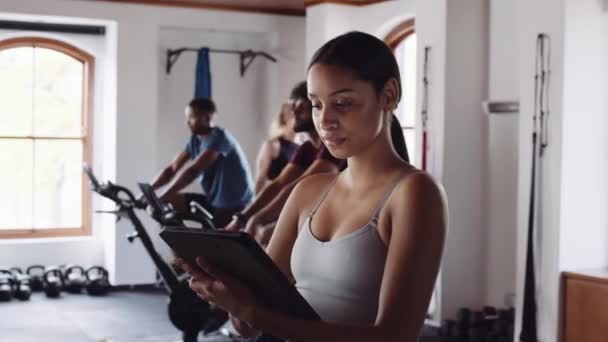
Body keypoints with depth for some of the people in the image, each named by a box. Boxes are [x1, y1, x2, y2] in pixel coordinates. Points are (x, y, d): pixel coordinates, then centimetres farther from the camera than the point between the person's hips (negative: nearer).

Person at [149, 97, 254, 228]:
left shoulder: (218, 137, -20)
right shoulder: (195, 140, 5)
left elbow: (193, 171, -29)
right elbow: (172, 168, 3)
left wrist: (162, 198, -33)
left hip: (235, 206, -8)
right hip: (214, 201, 8)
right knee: (173, 200, -3)